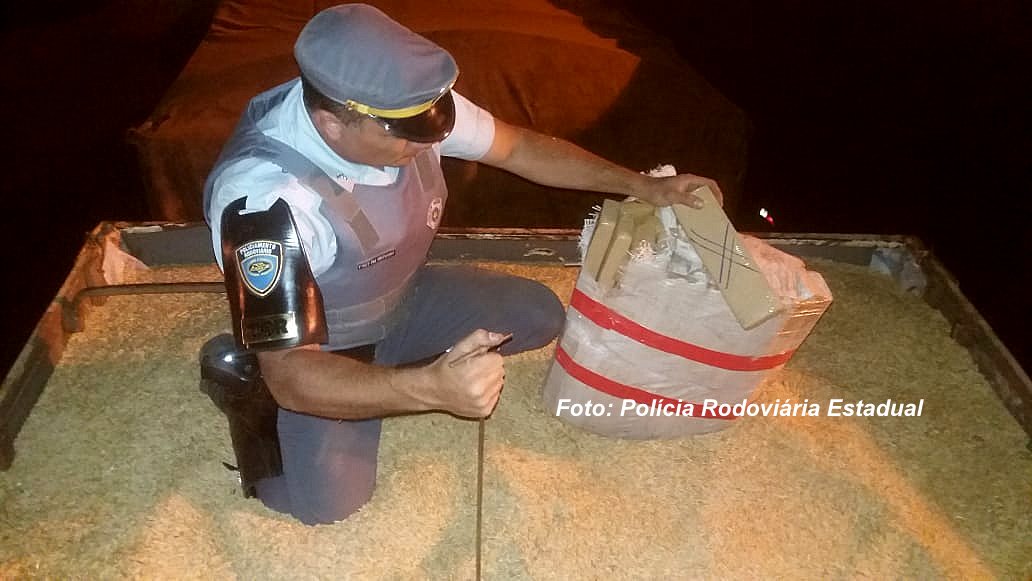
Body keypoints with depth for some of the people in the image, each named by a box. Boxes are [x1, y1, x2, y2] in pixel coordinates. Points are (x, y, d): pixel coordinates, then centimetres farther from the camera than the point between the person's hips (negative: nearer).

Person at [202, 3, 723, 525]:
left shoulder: (404, 106, -22)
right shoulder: (265, 198, -39)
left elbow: (519, 147, -4)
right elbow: (290, 374, -39)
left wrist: (642, 186, -8)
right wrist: (431, 387, -54)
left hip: (401, 300, 5)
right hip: (313, 353, -5)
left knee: (538, 315, -3)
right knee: (331, 501, -19)